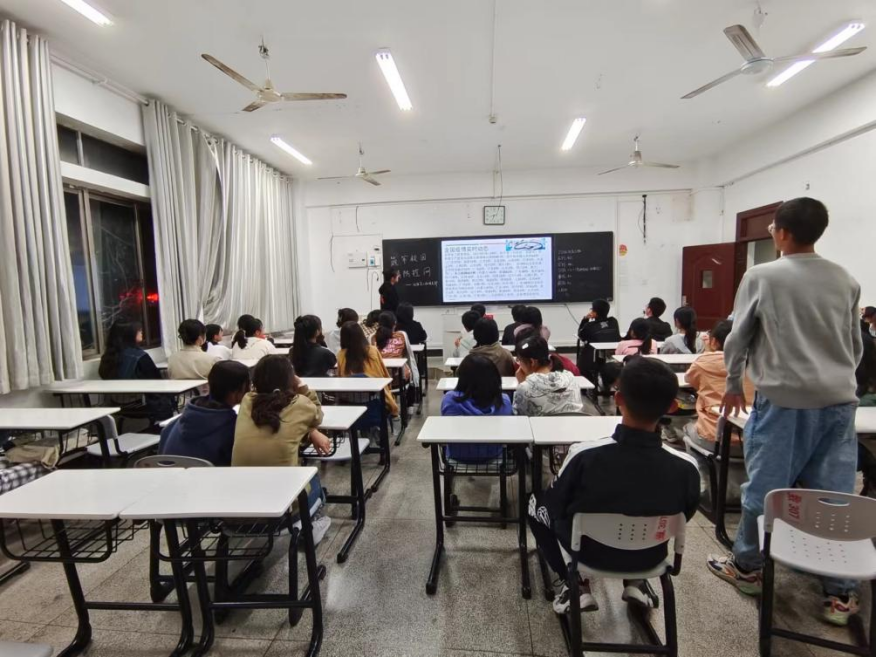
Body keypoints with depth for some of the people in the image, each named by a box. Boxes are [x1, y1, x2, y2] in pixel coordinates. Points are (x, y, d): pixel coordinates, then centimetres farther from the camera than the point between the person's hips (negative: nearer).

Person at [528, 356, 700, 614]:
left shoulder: (585, 455, -32)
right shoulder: (686, 468, -24)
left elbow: (556, 508, -14)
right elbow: (684, 517, -3)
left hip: (589, 552, -2)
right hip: (650, 557, 3)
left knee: (537, 502, 22)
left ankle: (578, 586, 14)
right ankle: (634, 582, 23)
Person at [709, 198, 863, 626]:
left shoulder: (761, 277, -6)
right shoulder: (846, 281, 9)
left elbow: (738, 338, -2)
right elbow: (857, 345, 15)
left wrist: (733, 385, 12)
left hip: (784, 397, -5)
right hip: (839, 400, 5)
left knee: (765, 484, 8)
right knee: (835, 492, 9)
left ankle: (748, 566, 24)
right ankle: (840, 592, 19)